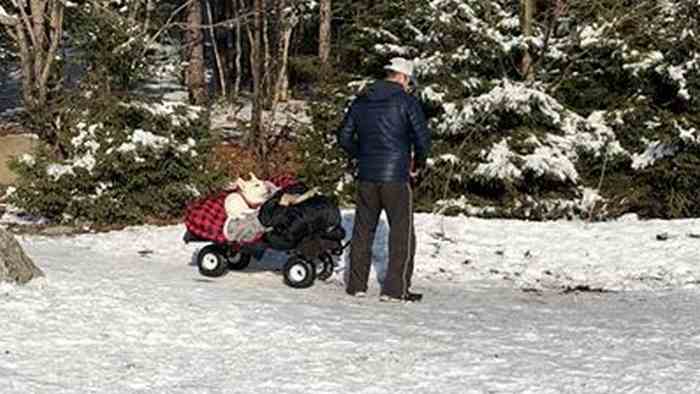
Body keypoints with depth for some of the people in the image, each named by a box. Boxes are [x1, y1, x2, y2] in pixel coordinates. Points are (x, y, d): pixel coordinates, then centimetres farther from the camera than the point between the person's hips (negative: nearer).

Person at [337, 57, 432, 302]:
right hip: (396, 177, -5)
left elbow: (344, 137, 12)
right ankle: (395, 288, -2)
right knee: (402, 232, 2)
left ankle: (356, 285, 16)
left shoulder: (361, 101, 11)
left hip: (366, 176, 5)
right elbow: (422, 137, -10)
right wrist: (418, 164, 4)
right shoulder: (406, 101, -5)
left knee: (363, 229, 13)